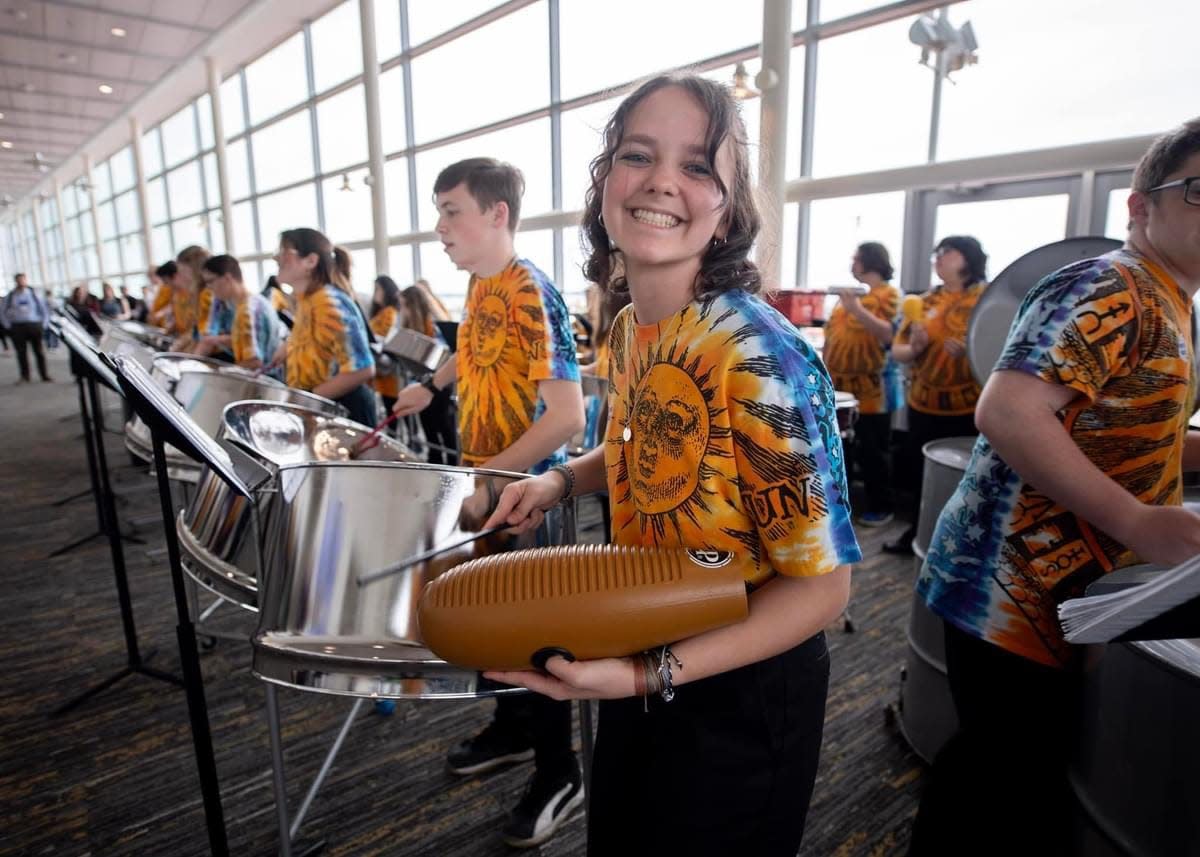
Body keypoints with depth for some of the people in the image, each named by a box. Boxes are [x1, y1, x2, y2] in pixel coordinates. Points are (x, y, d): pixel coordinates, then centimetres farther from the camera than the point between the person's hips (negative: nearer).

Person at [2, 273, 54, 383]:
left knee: (39, 351, 3)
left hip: (34, 325, -1)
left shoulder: (34, 295, 5)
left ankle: (44, 375, 10)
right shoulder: (9, 297, 6)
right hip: (17, 327, 1)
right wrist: (8, 325, 4)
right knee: (21, 352, 3)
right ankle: (24, 377, 10)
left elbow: (44, 309, 9)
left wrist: (44, 324, 1)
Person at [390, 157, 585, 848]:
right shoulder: (480, 287, 5)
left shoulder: (533, 295, -22)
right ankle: (513, 729, 43)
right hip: (485, 485, 9)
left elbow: (568, 415, -28)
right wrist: (432, 385, 15)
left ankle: (561, 777, 26)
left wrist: (488, 480, -28)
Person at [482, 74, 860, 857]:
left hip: (740, 692, -7)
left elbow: (822, 585, -23)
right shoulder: (629, 328, -4)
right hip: (638, 656, 7)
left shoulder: (763, 358, -28)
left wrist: (650, 675, -29)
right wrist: (563, 480, -4)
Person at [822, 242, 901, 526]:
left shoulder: (888, 294, -5)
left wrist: (858, 310, -27)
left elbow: (890, 334, -19)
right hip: (839, 385, 7)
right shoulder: (849, 292, 16)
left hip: (869, 388, -7)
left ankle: (881, 508, 13)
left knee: (871, 449, 1)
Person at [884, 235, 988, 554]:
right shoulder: (927, 300, 11)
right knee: (917, 470, 11)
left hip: (968, 408, -4)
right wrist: (914, 348, -11)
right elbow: (897, 349, 9)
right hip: (923, 404, 5)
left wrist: (971, 349, -28)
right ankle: (917, 532, 28)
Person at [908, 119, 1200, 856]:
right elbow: (1007, 413, -29)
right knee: (1002, 763, 5)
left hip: (1062, 591, 10)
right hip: (1011, 589, -10)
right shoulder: (1108, 291, -16)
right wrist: (1136, 523, -27)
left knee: (1034, 763, 22)